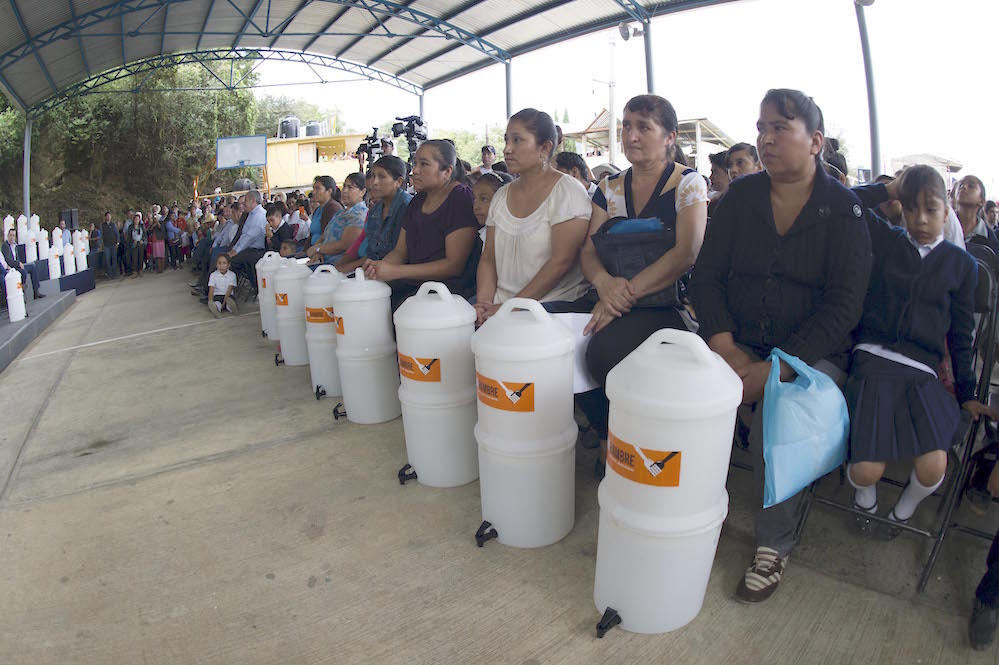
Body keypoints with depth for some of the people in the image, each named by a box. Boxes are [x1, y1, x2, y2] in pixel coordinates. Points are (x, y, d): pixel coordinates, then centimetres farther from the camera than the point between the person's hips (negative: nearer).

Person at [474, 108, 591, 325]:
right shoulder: (502, 195, 15)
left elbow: (560, 262, -14)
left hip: (554, 302, -5)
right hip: (500, 302, 6)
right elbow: (488, 258, 12)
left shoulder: (567, 191, -5)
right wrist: (484, 303, -7)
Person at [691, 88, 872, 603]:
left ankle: (775, 546, -5)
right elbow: (707, 274, 2)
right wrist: (725, 347, -14)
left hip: (813, 352, -2)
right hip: (737, 342, 3)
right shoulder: (740, 195, 7)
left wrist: (776, 368, -21)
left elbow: (842, 307, -10)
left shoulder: (843, 209, -2)